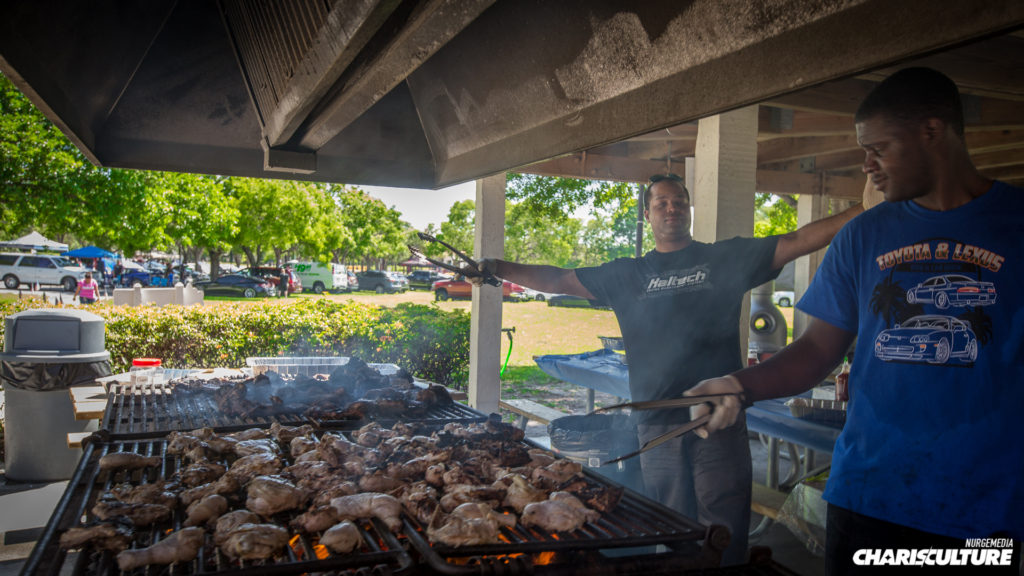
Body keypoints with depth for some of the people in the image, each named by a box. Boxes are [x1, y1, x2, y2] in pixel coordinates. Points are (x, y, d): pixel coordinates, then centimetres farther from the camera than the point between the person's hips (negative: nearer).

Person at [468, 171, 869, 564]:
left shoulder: (725, 258, 9)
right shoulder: (627, 275, 13)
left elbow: (800, 241, 4)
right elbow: (558, 281, 15)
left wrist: (863, 213, -5)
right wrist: (498, 268, 9)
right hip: (658, 427, 2)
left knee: (724, 544, 1)